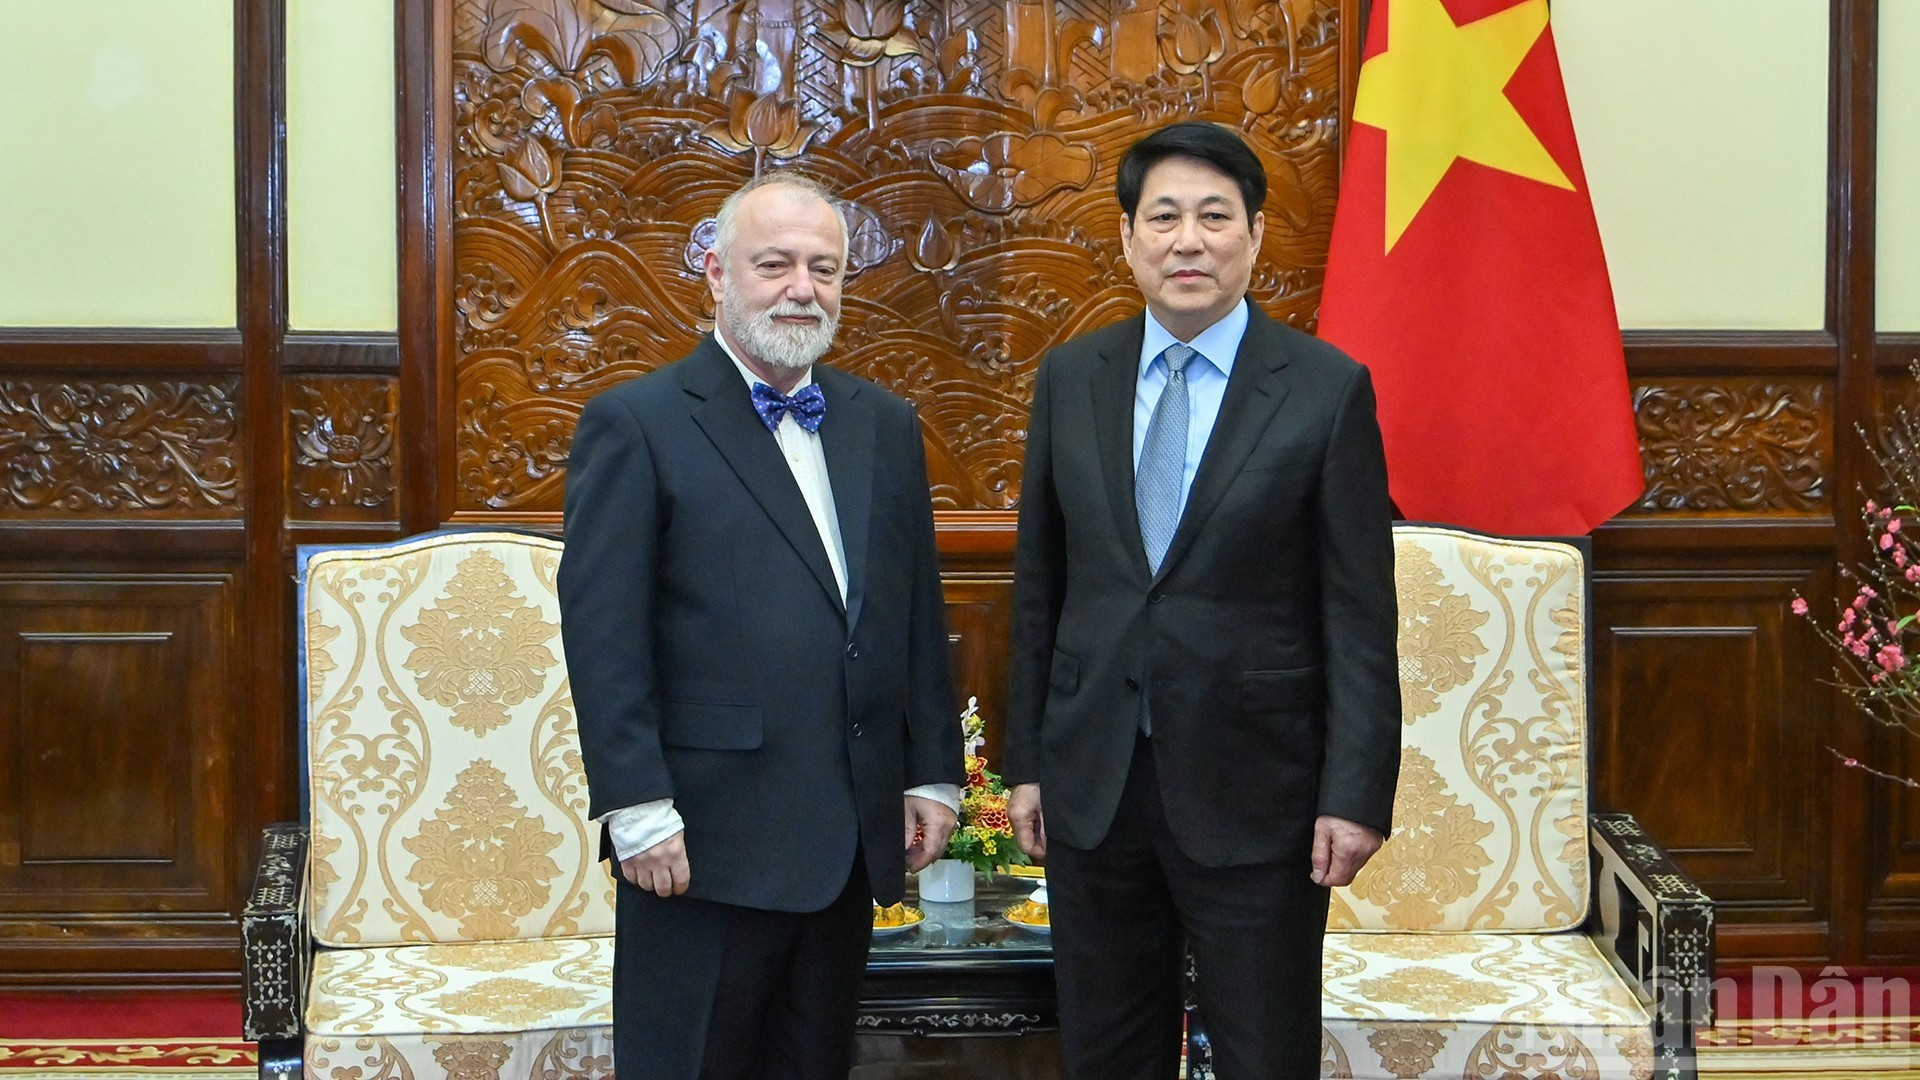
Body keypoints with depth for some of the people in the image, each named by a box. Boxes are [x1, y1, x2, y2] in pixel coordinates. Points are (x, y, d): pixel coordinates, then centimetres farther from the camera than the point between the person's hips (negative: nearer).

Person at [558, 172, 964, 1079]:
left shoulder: (885, 425, 12)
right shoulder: (635, 424, -6)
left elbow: (919, 610, 15)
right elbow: (601, 632, -11)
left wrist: (932, 774, 11)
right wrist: (638, 810, -16)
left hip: (853, 835, 6)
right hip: (707, 836, -5)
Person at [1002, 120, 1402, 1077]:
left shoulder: (1328, 390, -5)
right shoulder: (1070, 378, 5)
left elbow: (1359, 614, -6)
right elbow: (1038, 588, 9)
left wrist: (1356, 794, -10)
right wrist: (1026, 761, 7)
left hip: (1255, 791, -3)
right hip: (1092, 782, 3)